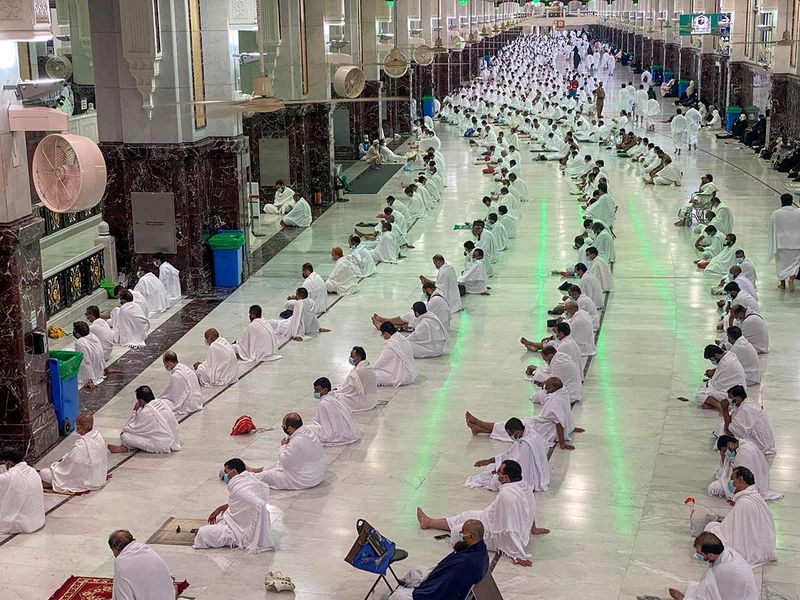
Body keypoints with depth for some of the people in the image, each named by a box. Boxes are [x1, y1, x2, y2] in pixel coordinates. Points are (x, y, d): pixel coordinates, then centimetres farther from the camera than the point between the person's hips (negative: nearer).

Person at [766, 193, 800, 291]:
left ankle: (782, 283, 18)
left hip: (781, 242, 0)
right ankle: (792, 278, -14)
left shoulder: (776, 214, -8)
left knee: (781, 262, 13)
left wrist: (772, 244, 13)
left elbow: (772, 229, 0)